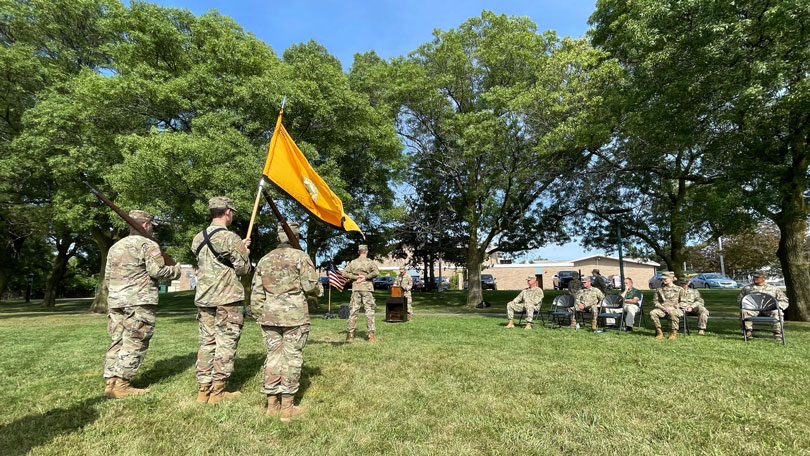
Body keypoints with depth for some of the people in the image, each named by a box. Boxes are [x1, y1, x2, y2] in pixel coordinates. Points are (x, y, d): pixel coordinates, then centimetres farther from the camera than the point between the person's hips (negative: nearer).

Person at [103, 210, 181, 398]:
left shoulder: (115, 246, 18)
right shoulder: (148, 244, -7)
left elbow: (108, 274, 19)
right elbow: (157, 271, -14)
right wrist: (176, 270, 3)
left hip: (115, 300, 8)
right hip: (139, 301, -8)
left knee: (117, 342, 11)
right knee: (134, 344, -3)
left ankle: (110, 382, 13)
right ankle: (121, 385, -3)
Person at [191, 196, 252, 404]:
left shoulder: (198, 238, 10)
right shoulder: (230, 238, -13)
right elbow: (243, 269, -8)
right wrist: (245, 253, 11)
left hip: (203, 298, 7)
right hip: (227, 299, -7)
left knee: (206, 342, 12)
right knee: (225, 344, 2)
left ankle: (203, 390, 18)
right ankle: (217, 392, 8)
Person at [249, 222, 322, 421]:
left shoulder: (265, 259, 11)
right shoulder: (300, 257, -5)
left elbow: (256, 291, 11)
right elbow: (310, 285, -9)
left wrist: (259, 315, 18)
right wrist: (319, 290, 12)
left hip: (270, 316, 5)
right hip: (295, 316, -5)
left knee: (273, 356, 12)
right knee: (292, 358, 3)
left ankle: (272, 405, 19)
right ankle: (287, 408, 8)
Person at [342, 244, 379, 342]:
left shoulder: (353, 262, 7)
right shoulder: (370, 262, -2)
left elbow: (344, 273, 0)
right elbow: (376, 272, -19)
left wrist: (355, 277, -2)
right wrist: (366, 277, -11)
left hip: (356, 289, 3)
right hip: (367, 289, -3)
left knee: (353, 311, 8)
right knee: (369, 312, 1)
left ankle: (350, 335, 11)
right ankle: (371, 335, 0)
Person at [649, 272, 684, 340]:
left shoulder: (679, 289, 9)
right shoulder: (660, 289, 15)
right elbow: (656, 302, 12)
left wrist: (672, 307, -11)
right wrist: (663, 307, -7)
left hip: (675, 309, -3)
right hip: (662, 309, 3)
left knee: (673, 313, -40)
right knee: (652, 313, -30)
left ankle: (673, 333, -23)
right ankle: (659, 332, -17)